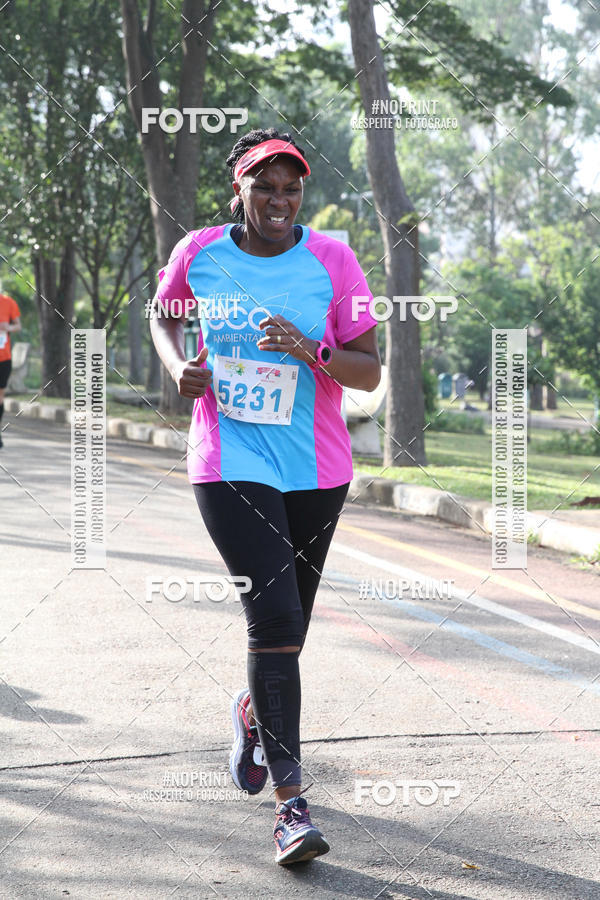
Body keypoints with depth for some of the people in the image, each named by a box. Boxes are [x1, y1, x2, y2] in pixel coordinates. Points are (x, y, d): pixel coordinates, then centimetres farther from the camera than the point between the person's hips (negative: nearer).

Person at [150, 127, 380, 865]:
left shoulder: (331, 261, -4)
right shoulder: (199, 253, -2)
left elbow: (370, 370, -3)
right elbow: (163, 315, 19)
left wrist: (312, 352, -22)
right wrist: (178, 366, -2)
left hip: (315, 468, 2)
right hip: (229, 464, -2)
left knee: (288, 619, 15)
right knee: (274, 614, -16)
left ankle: (253, 709, 50)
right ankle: (290, 803, -14)